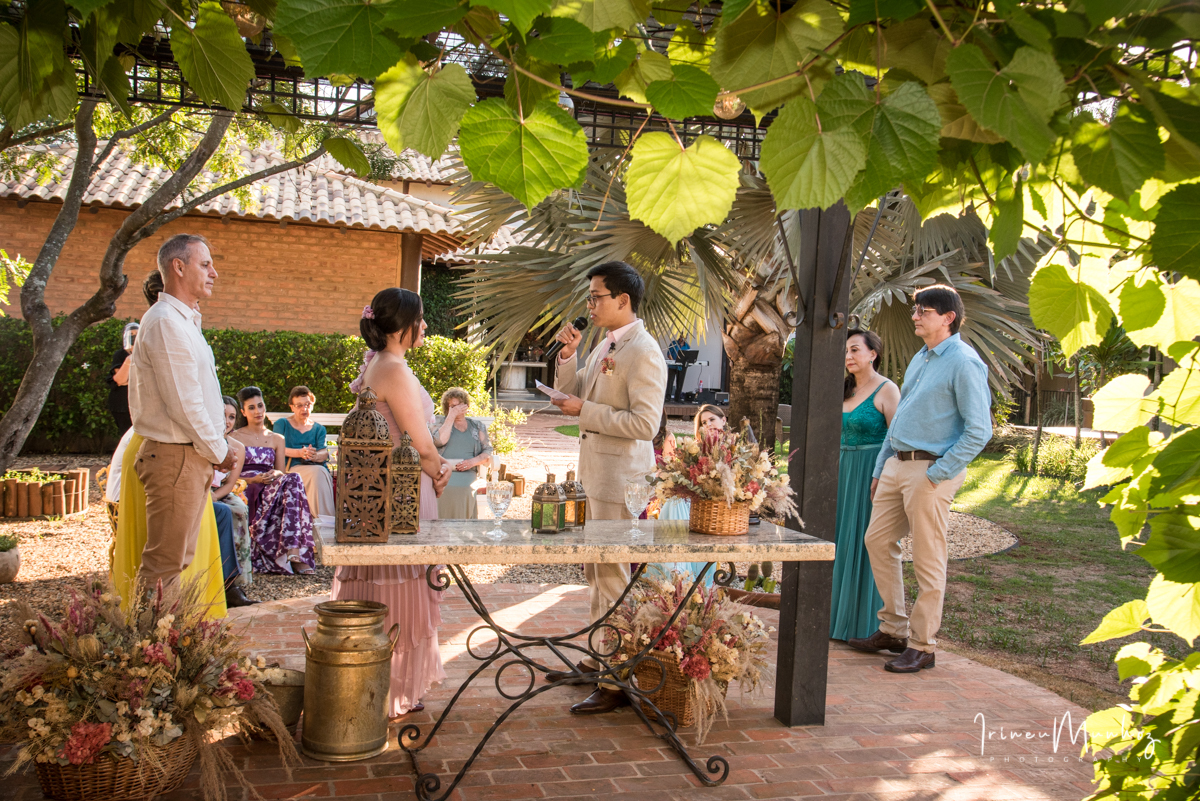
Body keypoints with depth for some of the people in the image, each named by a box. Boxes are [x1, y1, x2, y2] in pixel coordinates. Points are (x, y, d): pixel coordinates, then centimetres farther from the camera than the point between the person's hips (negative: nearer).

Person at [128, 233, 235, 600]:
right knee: (165, 564, -5)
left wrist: (215, 449, 13)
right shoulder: (165, 322, -15)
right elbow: (183, 403, -19)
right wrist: (219, 452, -9)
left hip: (195, 456, 10)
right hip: (176, 457, -10)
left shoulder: (185, 321, 18)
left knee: (178, 558, 14)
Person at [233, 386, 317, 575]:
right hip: (245, 490, -4)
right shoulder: (235, 437, 12)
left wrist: (277, 474, -7)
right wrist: (255, 479, -14)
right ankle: (293, 554, -43)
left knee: (293, 480, -34)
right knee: (294, 481, -34)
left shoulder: (277, 439, 23)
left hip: (272, 488, 4)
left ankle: (293, 551, -46)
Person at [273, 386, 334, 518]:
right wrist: (300, 453, -20)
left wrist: (314, 456, -19)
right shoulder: (281, 424, 17)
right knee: (317, 472, -35)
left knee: (322, 473, -35)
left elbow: (324, 453, 7)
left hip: (320, 469, 2)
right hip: (292, 468, -2)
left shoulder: (319, 429, 25)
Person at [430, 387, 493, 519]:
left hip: (467, 474, 1)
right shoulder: (439, 421, 19)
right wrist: (451, 416, 1)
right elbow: (439, 441, -3)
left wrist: (473, 461, -7)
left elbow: (488, 452, 14)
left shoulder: (477, 427, 23)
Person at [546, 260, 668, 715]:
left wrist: (585, 411, -19)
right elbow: (573, 393, 21)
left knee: (615, 576, -3)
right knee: (595, 572, 19)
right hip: (597, 474, 10)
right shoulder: (606, 345, 13)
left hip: (622, 479, -10)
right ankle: (599, 659, 35)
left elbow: (645, 423, -24)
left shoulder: (643, 352, -17)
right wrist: (568, 355, 5)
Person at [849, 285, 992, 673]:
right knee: (877, 540, 11)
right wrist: (880, 468, 17)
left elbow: (979, 430, -16)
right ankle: (893, 629, 23)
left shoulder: (963, 362, -11)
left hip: (932, 470, -9)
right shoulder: (919, 359, 16)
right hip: (897, 466, 9)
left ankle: (922, 646, 11)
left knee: (927, 561, -1)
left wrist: (937, 475, -17)